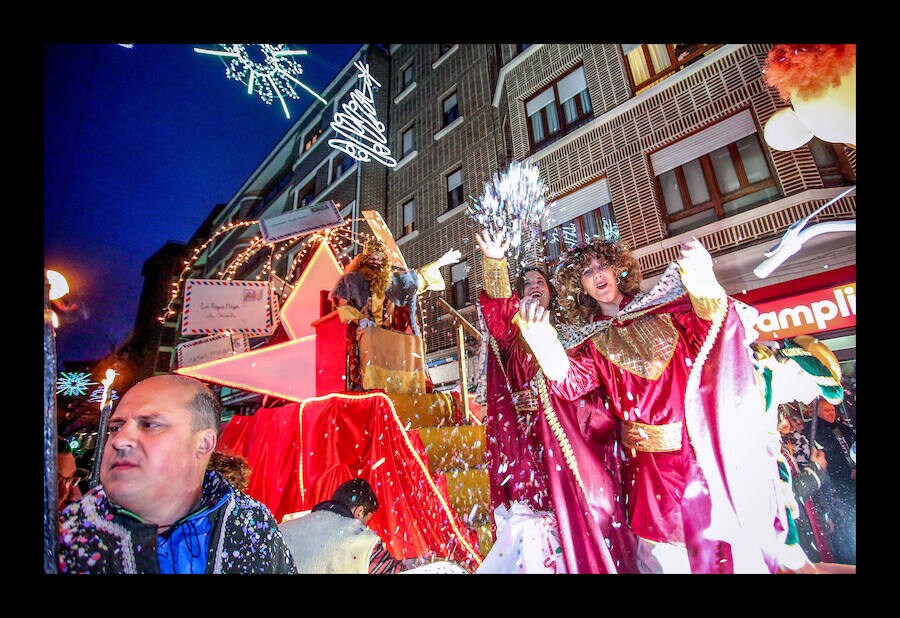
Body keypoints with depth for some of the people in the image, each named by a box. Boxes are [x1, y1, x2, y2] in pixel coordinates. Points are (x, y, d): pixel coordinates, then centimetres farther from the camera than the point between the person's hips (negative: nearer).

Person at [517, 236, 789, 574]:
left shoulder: (659, 307, 5)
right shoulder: (592, 341, 4)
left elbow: (712, 328, -9)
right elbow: (572, 382, -15)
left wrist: (704, 279, -30)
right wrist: (543, 345, -36)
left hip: (710, 447, 0)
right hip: (654, 462, 0)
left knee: (731, 545, 9)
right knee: (666, 554, 6)